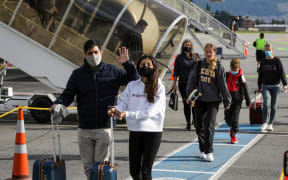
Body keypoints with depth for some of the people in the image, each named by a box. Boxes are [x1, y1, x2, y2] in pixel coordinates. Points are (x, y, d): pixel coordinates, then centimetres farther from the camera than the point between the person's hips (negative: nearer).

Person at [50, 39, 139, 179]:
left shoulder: (112, 71, 2)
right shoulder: (78, 74, 6)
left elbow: (135, 81, 5)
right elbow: (68, 94, 3)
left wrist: (127, 64, -10)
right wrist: (58, 104, -18)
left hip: (104, 128, -2)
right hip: (84, 129, 2)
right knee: (88, 165, 9)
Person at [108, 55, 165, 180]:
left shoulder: (159, 88, -5)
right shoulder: (131, 85, 7)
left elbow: (150, 111, -15)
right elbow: (123, 103, 2)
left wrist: (127, 114, -23)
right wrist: (116, 110, -22)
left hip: (153, 131, -4)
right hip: (135, 131, 4)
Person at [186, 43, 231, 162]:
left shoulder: (219, 67, -2)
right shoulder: (199, 65, 6)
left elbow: (223, 85, 1)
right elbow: (192, 79, 10)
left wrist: (227, 101, 2)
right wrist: (189, 94, 2)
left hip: (213, 100, -3)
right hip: (200, 99, 3)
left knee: (209, 126, -11)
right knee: (199, 125, 7)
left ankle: (209, 152, -7)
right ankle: (203, 150, 22)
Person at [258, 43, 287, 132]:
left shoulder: (277, 60, -4)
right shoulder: (263, 62, 6)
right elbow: (260, 75, 14)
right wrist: (259, 86, 16)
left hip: (275, 86, -1)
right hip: (265, 86, 1)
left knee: (273, 106, 5)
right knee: (266, 103, -19)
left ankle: (270, 124, 17)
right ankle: (264, 122, -9)